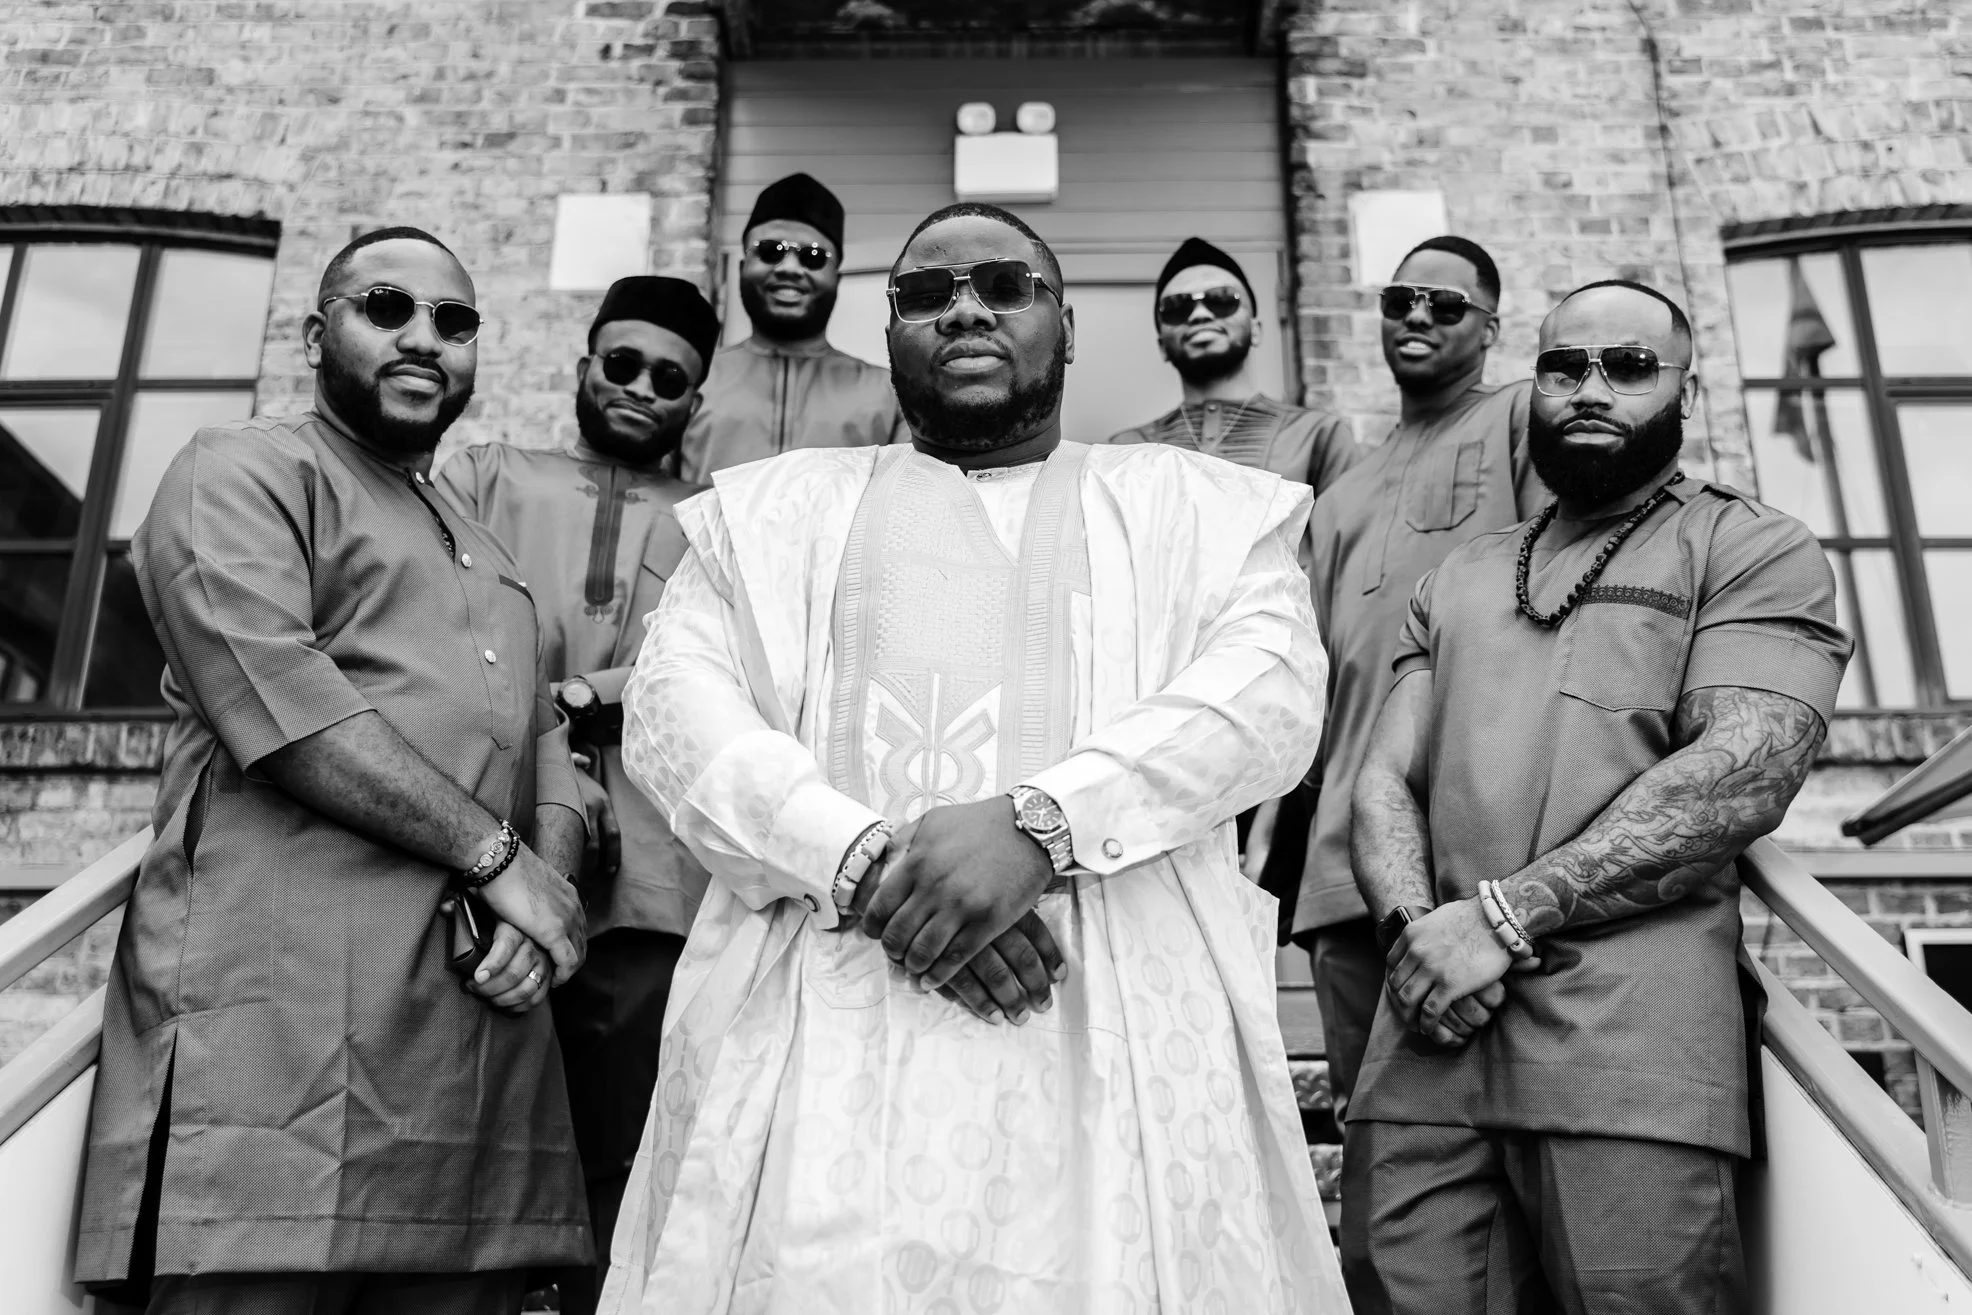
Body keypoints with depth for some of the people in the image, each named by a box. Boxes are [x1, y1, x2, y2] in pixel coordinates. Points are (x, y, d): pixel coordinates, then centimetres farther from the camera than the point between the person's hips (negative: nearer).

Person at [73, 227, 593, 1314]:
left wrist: (551, 881, -2)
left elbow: (546, 744, 20)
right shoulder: (241, 472, 6)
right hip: (289, 1023, -6)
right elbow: (278, 702, -11)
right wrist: (497, 855, -9)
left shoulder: (488, 560, 29)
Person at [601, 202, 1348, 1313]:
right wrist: (863, 858, -12)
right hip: (820, 1019, 1)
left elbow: (1274, 687, -1)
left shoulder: (1200, 503, 16)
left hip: (1124, 1021, 0)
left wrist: (1042, 820, -16)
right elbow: (675, 705, 5)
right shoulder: (776, 505, 18)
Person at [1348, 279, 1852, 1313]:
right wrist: (1416, 923, -8)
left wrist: (1504, 916, -14)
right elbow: (1385, 778, 14)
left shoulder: (1756, 552, 7)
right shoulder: (1455, 581, 22)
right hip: (1434, 1025, 4)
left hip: (1628, 1031, -3)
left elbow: (1743, 776, -9)